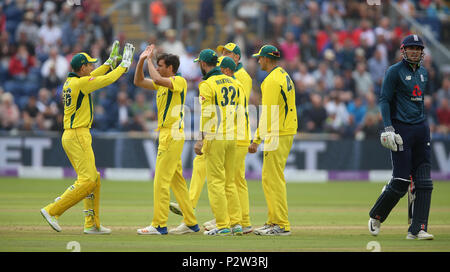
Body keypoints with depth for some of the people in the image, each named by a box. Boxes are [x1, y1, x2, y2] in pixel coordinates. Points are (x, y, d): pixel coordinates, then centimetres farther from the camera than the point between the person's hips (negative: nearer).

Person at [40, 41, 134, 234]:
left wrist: (111, 61, 30)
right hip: (78, 136, -10)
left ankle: (92, 224, 12)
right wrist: (125, 64, 3)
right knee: (88, 181, -12)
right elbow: (108, 79, -10)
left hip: (70, 136, 10)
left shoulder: (70, 81, 13)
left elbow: (94, 76, 29)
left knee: (93, 179, 13)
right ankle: (52, 211, -14)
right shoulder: (80, 83, -13)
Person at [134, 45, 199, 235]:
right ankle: (191, 223, 16)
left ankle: (159, 225, -10)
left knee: (161, 180, -10)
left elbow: (156, 79, -27)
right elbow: (139, 81, 22)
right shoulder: (163, 84, 16)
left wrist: (149, 59, -13)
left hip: (173, 135, -10)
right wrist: (141, 61, 10)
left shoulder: (180, 81, -11)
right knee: (176, 181, 12)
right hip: (166, 134, 10)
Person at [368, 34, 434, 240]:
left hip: (421, 128, 7)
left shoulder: (423, 73, 16)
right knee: (401, 182, -9)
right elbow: (384, 100, -8)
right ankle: (375, 217, 13)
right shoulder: (394, 72, -4)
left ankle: (417, 229, -1)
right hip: (401, 128, -7)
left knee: (424, 182, -2)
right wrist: (388, 128, -18)